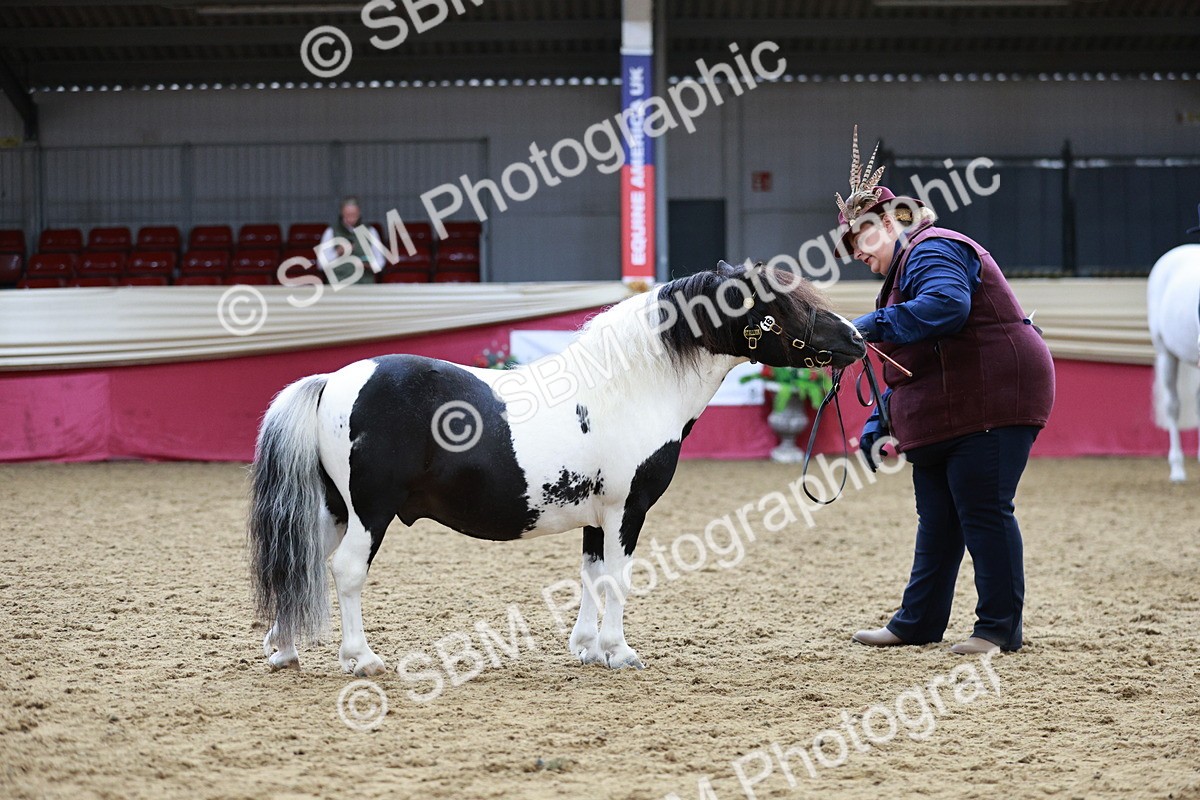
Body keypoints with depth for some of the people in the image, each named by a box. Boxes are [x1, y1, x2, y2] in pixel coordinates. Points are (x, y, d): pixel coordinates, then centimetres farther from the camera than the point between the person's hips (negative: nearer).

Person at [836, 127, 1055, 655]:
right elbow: (908, 365, 24)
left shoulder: (933, 251, -10)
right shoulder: (905, 268, 23)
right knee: (937, 517, 13)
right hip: (944, 414, 11)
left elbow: (946, 306, -33)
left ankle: (1001, 627, -2)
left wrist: (873, 325, -30)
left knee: (983, 512, -8)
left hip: (991, 400, -11)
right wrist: (879, 422, 15)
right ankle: (919, 621, 19)